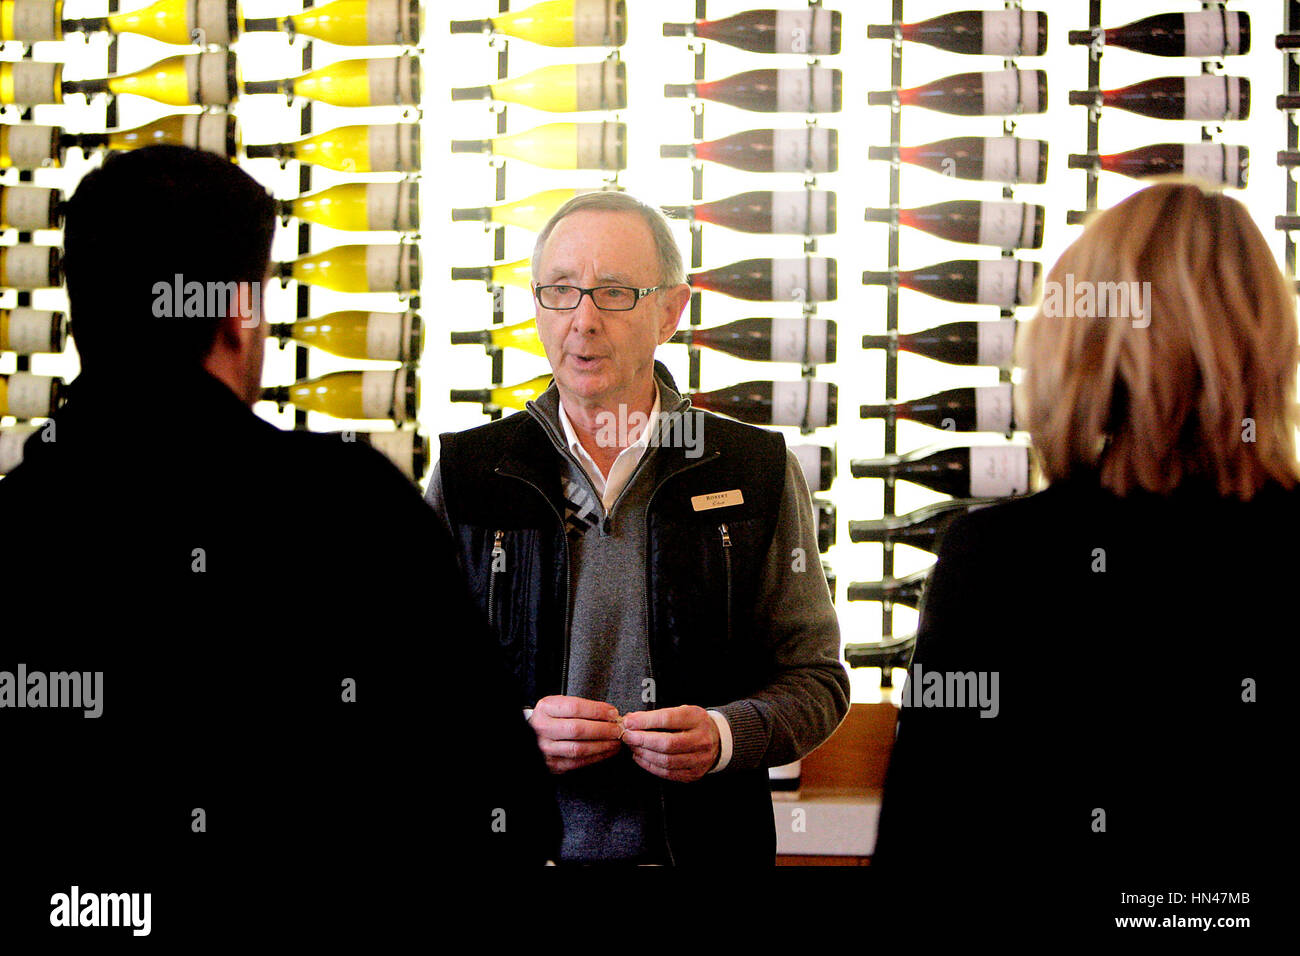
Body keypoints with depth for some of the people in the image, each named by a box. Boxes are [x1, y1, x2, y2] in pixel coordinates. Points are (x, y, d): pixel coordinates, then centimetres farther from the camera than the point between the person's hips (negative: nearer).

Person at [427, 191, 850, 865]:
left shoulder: (758, 474, -1)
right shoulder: (464, 475, 0)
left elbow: (815, 677, 2)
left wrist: (725, 735, -17)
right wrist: (514, 735, -16)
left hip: (702, 846, 0)